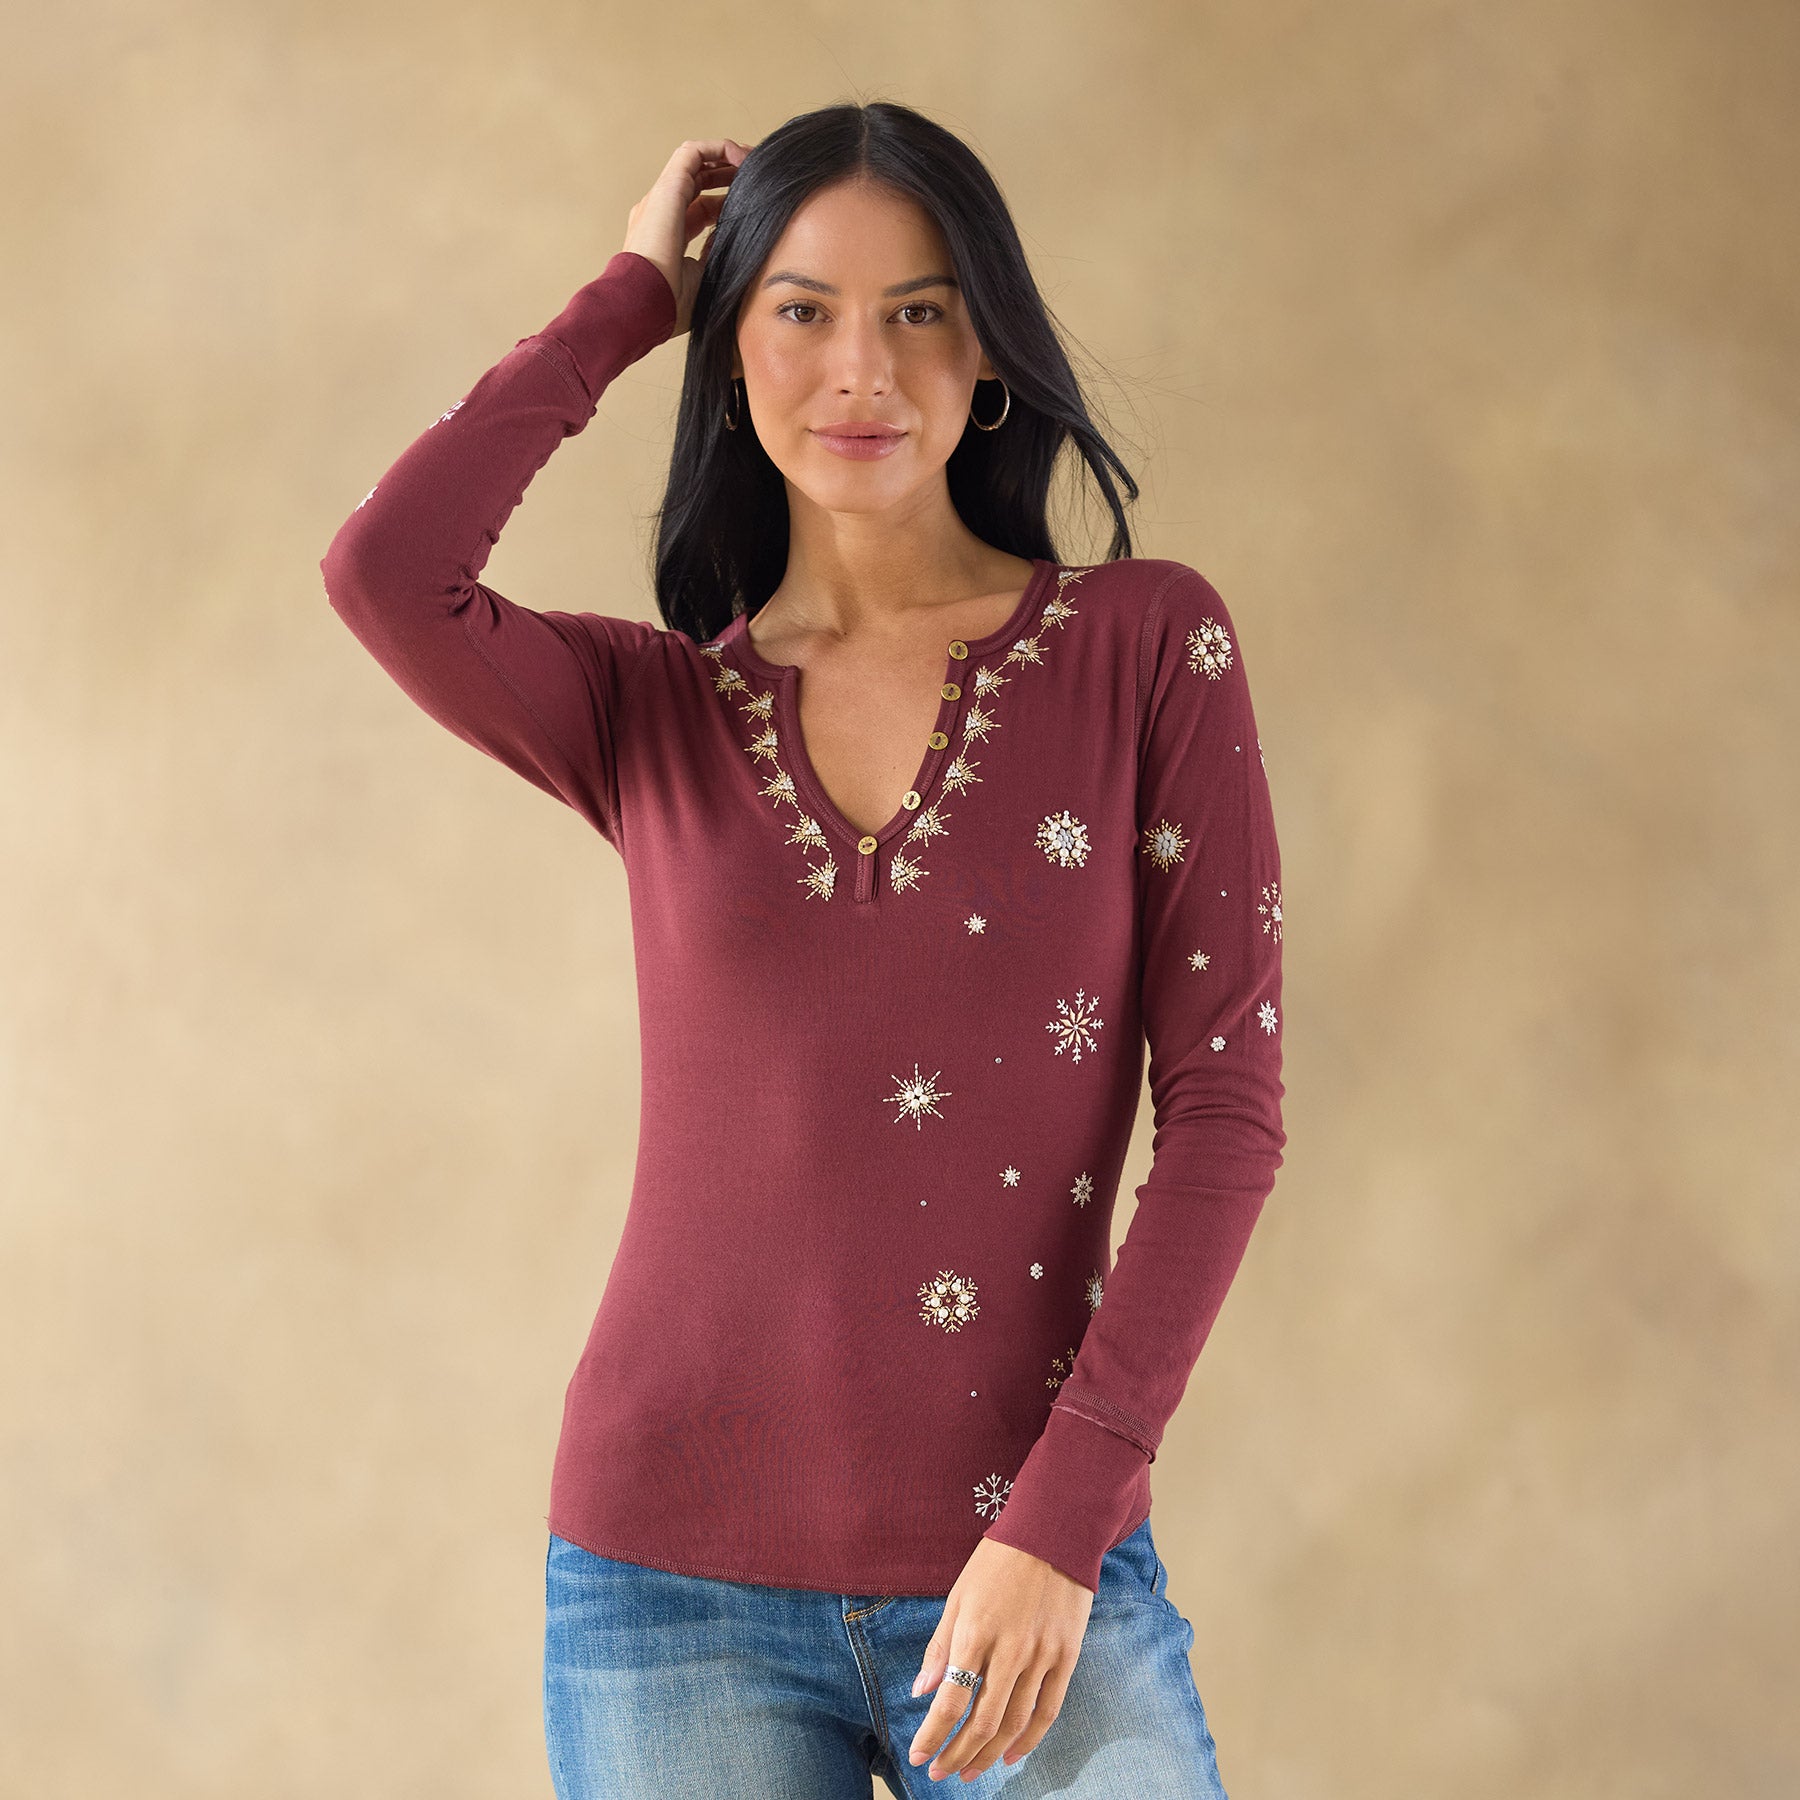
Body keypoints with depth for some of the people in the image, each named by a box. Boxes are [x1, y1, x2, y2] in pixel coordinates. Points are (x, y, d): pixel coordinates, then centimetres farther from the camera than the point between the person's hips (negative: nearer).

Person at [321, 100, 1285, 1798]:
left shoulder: (1144, 641, 2)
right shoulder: (652, 712, 6)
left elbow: (1225, 1100, -3)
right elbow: (384, 571, -14)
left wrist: (1060, 1525, -11)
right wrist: (627, 300, 0)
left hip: (1031, 1569, -1)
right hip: (678, 1579, 1)